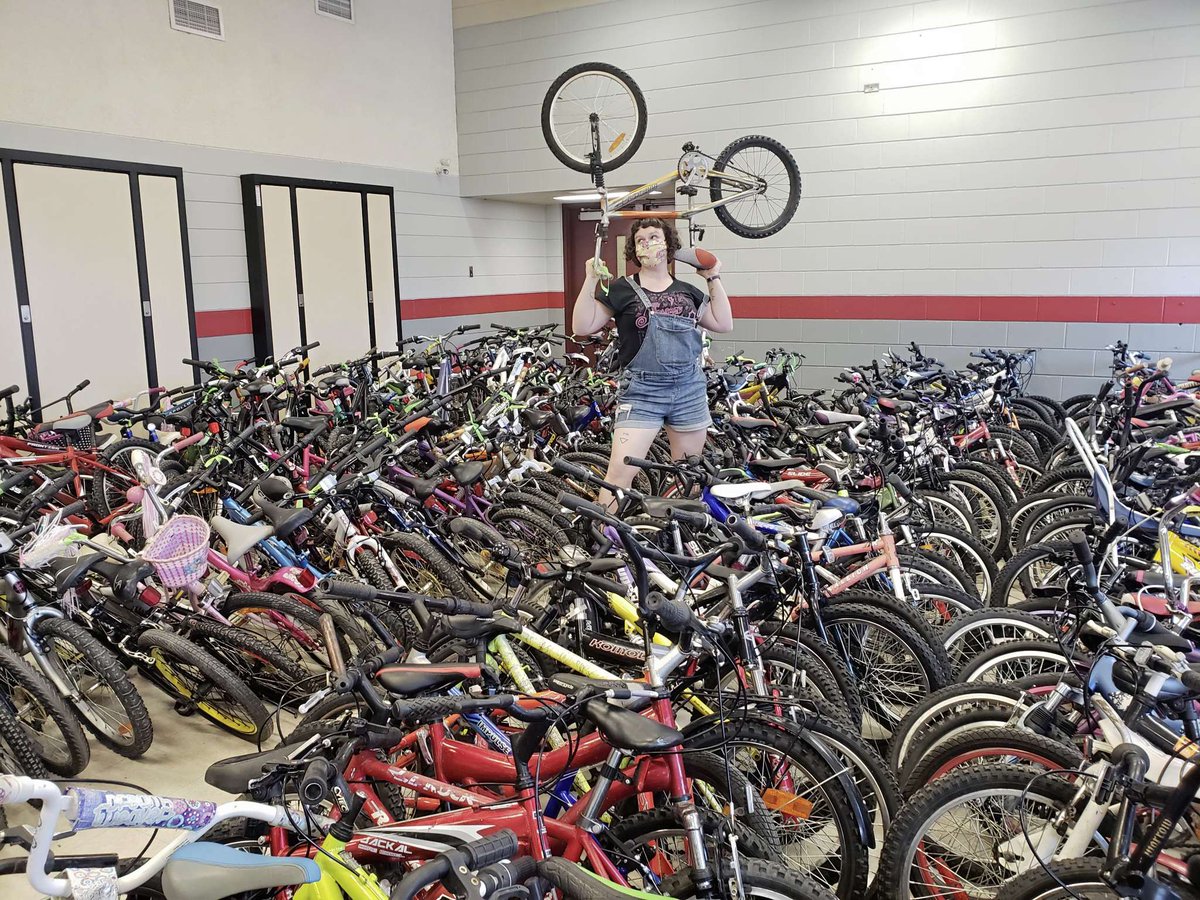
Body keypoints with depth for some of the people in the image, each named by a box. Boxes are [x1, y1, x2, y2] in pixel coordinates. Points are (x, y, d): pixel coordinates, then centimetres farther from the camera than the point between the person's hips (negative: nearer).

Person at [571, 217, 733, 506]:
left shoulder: (688, 292, 15)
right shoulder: (622, 289, 4)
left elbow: (724, 325, 12)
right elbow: (582, 326, -2)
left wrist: (714, 279, 12)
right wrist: (591, 280, -9)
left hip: (690, 390, 4)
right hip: (641, 392, -4)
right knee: (620, 471, -15)